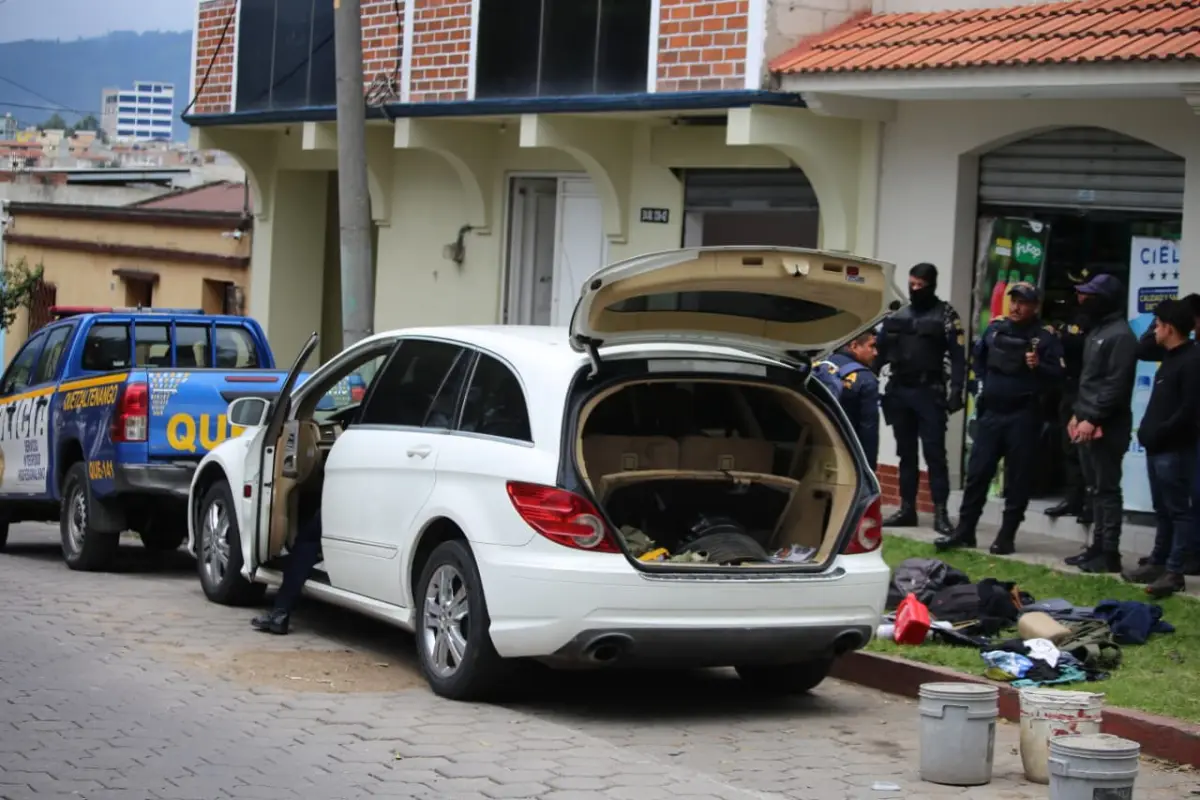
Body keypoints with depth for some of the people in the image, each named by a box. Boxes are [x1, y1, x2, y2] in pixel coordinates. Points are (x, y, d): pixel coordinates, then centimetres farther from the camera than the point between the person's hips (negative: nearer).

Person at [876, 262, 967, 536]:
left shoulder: (946, 315, -1)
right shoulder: (898, 316, 13)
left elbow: (958, 357, -7)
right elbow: (880, 352, 13)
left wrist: (956, 391, -16)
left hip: (929, 393, -5)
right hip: (899, 391, 5)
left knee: (934, 453, -6)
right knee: (906, 453, 10)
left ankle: (940, 512, -6)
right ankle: (907, 508, 15)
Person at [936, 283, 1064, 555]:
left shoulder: (1045, 337, -5)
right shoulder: (995, 329, 9)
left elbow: (1058, 374, -13)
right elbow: (977, 357, 26)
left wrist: (1039, 367, -30)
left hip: (1023, 416, -4)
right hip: (991, 412, 4)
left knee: (1017, 479, 1)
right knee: (977, 473, 5)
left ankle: (1006, 537, 7)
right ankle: (964, 531, 11)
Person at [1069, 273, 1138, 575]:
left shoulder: (1121, 335, -13)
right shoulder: (1096, 331, 18)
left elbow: (1116, 386, -19)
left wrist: (1093, 419, -20)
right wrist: (1078, 414, 17)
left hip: (1106, 427, -10)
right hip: (1088, 423, 10)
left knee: (1106, 489, -7)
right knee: (1096, 488, 12)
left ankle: (1109, 553, -5)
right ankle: (1099, 547, 18)